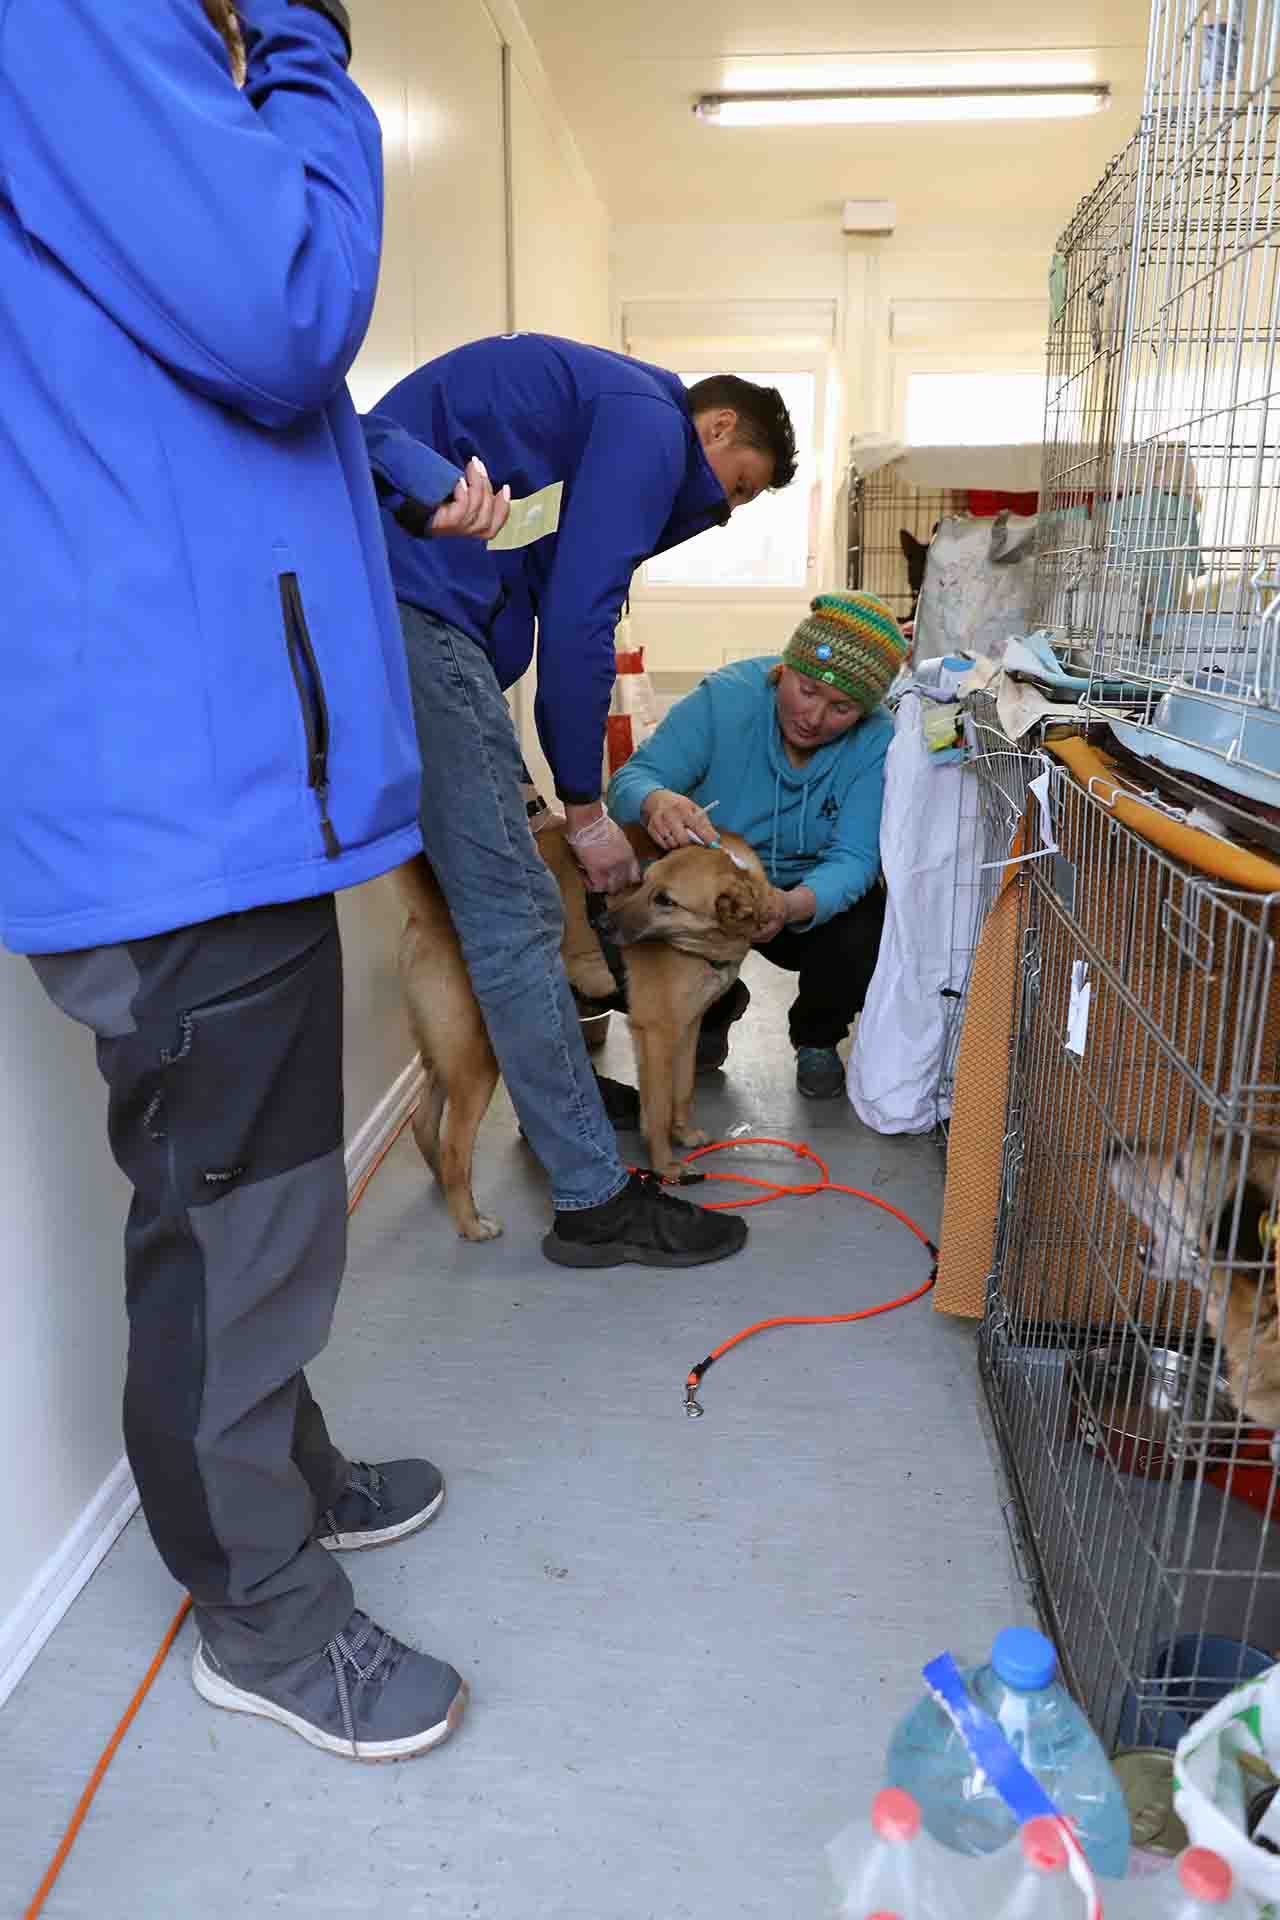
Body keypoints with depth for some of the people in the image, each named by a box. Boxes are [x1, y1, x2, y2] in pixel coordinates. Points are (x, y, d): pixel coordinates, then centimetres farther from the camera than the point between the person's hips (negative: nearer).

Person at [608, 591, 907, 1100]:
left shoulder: (877, 746, -20)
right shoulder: (726, 698, -22)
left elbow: (853, 861, -27)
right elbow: (631, 779, -25)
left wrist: (792, 906, -50)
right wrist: (655, 802, -52)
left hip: (816, 899, 0)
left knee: (865, 943, -31)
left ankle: (816, 1038, 9)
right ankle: (714, 1010, 12)